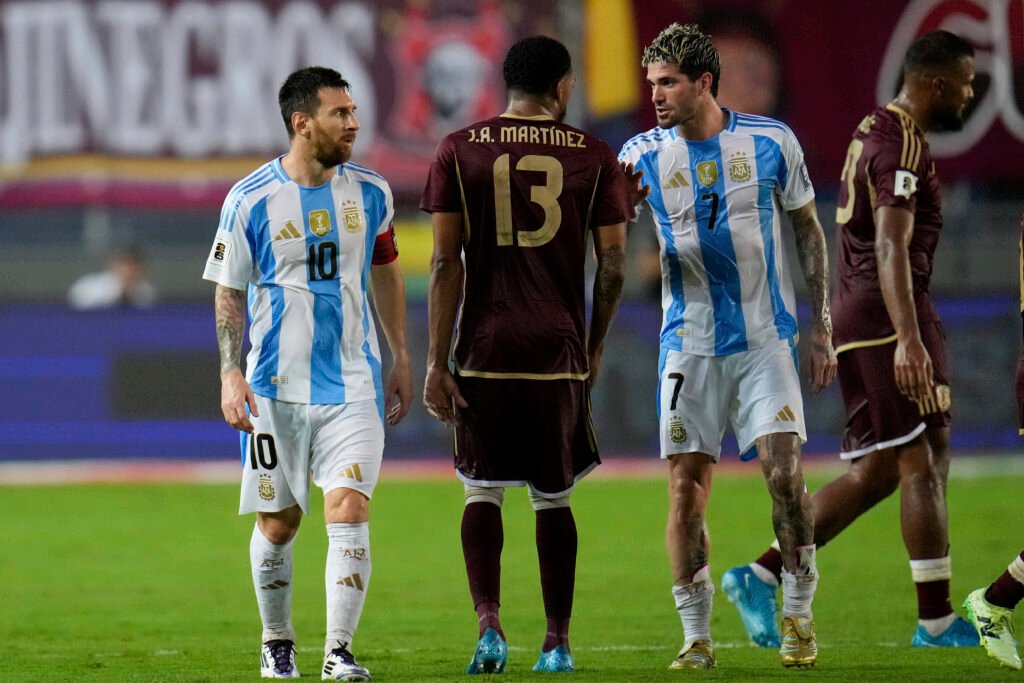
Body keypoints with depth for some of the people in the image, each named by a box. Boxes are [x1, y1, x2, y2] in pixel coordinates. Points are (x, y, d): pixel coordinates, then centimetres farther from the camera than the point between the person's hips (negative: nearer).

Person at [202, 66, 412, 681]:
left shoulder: (370, 192, 4)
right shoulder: (252, 200, -5)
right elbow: (229, 291, 1)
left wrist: (401, 359, 17)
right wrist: (231, 374, -9)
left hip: (353, 383, 1)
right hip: (276, 387, -1)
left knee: (348, 508, -13)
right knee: (279, 521, 6)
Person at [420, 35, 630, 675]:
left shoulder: (459, 151, 1)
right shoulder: (595, 157, 3)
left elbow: (446, 262, -2)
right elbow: (613, 266, 3)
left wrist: (437, 362, 0)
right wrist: (595, 347, 16)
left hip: (485, 350, 0)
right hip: (559, 351, 1)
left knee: (483, 490, 10)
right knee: (554, 497, 11)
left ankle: (489, 624, -8)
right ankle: (558, 642, 13)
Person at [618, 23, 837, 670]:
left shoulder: (771, 141, -1)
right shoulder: (645, 154, 0)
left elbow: (809, 231, 8)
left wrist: (822, 328, 6)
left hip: (766, 338, -1)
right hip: (690, 344, 1)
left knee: (784, 473, -12)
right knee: (686, 489, -3)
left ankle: (799, 613, 7)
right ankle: (696, 636, 7)